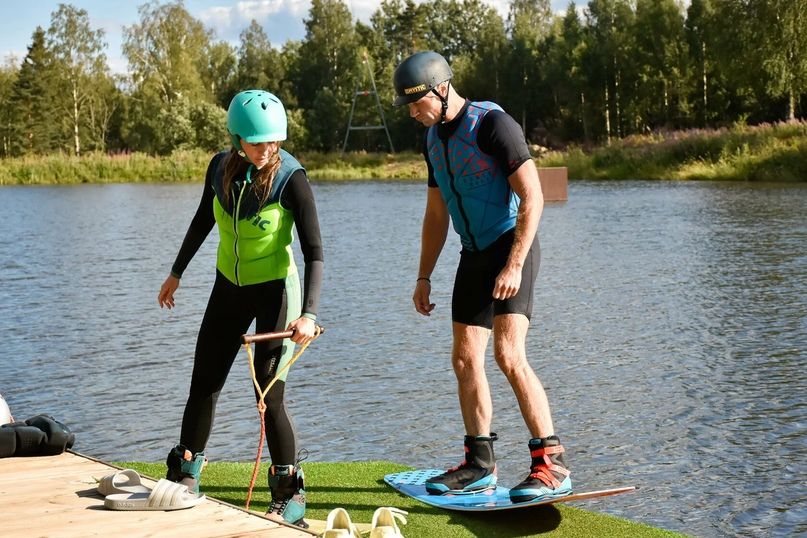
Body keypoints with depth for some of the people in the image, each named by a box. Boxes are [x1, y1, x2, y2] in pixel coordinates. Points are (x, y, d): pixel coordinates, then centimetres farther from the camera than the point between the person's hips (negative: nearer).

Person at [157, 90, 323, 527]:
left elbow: (314, 252, -24)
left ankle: (290, 498, 2)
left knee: (269, 393, -11)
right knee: (203, 384, 11)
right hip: (229, 288, 5)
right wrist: (177, 273, 20)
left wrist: (309, 313, -36)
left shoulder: (291, 178, -22)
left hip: (275, 291, -5)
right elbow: (203, 220, 11)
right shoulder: (220, 168, -8)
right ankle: (185, 478, 30)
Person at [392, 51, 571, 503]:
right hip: (474, 254, 8)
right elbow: (436, 215, 20)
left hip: (512, 247, -8)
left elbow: (532, 198, -19)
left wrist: (514, 265, -25)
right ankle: (480, 465, 18)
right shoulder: (434, 139, 11)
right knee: (465, 358, 7)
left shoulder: (493, 124, -15)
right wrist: (424, 277, 16)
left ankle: (552, 465, -14)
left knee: (509, 355, -19)